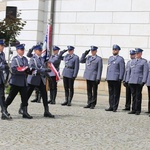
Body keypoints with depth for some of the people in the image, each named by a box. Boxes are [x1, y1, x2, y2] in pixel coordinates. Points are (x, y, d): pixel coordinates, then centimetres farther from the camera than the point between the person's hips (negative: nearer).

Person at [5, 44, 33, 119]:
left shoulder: (25, 59, 14)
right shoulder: (15, 59, -4)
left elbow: (27, 69, 16)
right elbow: (13, 69, -16)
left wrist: (28, 70, -7)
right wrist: (23, 69, -21)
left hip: (23, 81, 5)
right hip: (16, 81, -5)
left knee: (24, 97, -1)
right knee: (11, 96, 2)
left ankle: (25, 112, -1)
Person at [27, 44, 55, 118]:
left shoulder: (42, 59, 12)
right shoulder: (32, 59, -8)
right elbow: (33, 69, -19)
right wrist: (46, 70, -26)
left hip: (41, 79, 6)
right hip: (33, 79, -6)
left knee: (44, 96, -2)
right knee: (27, 95, 5)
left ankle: (46, 112, 0)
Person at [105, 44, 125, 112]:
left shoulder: (120, 59, -3)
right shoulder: (110, 58, 16)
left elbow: (122, 69, -7)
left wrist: (120, 78, -13)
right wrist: (107, 77, 15)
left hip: (116, 79, -6)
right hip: (110, 79, 6)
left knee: (116, 94, -1)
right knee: (111, 93, 8)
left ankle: (115, 107, 3)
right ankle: (111, 106, 12)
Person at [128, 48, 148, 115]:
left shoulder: (144, 61, 1)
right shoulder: (132, 61, 17)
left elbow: (145, 72, -5)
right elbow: (129, 71, 20)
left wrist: (143, 81, -13)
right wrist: (128, 80, 13)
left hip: (139, 82, -5)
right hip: (132, 81, 5)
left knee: (138, 96, -2)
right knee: (133, 96, 7)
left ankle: (138, 110, 3)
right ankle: (133, 110, 11)